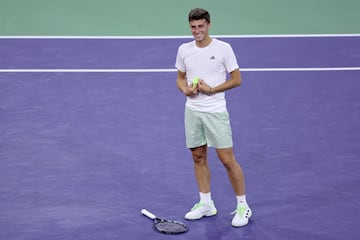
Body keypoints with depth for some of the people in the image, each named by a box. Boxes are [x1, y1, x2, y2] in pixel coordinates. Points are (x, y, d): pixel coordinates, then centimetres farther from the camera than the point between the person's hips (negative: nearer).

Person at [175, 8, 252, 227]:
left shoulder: (223, 48, -8)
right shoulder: (184, 50, 5)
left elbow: (237, 79, -6)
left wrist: (211, 90, -16)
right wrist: (186, 90, -7)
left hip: (215, 111, -5)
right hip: (192, 110, 5)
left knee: (227, 159, -4)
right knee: (198, 157, 11)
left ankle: (243, 206, 7)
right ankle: (206, 204, 24)